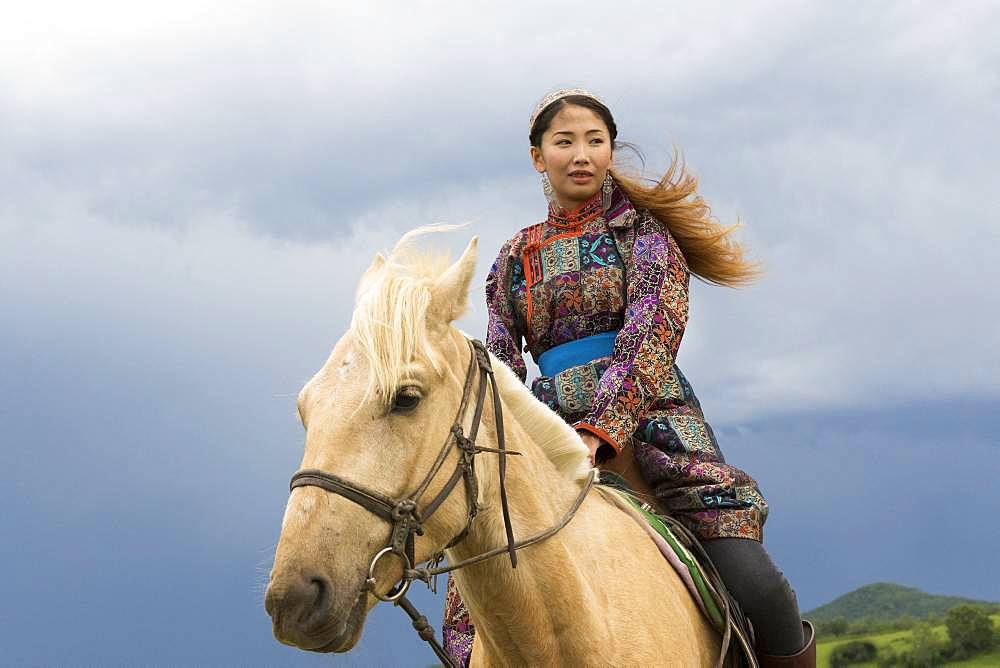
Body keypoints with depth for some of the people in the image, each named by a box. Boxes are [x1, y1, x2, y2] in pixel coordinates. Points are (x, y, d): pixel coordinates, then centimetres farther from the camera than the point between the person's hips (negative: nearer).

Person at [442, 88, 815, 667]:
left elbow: (651, 336, -8)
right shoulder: (516, 259, 19)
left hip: (649, 417, -4)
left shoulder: (643, 229, 6)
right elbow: (500, 369, 15)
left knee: (754, 585, -24)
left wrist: (600, 431, -22)